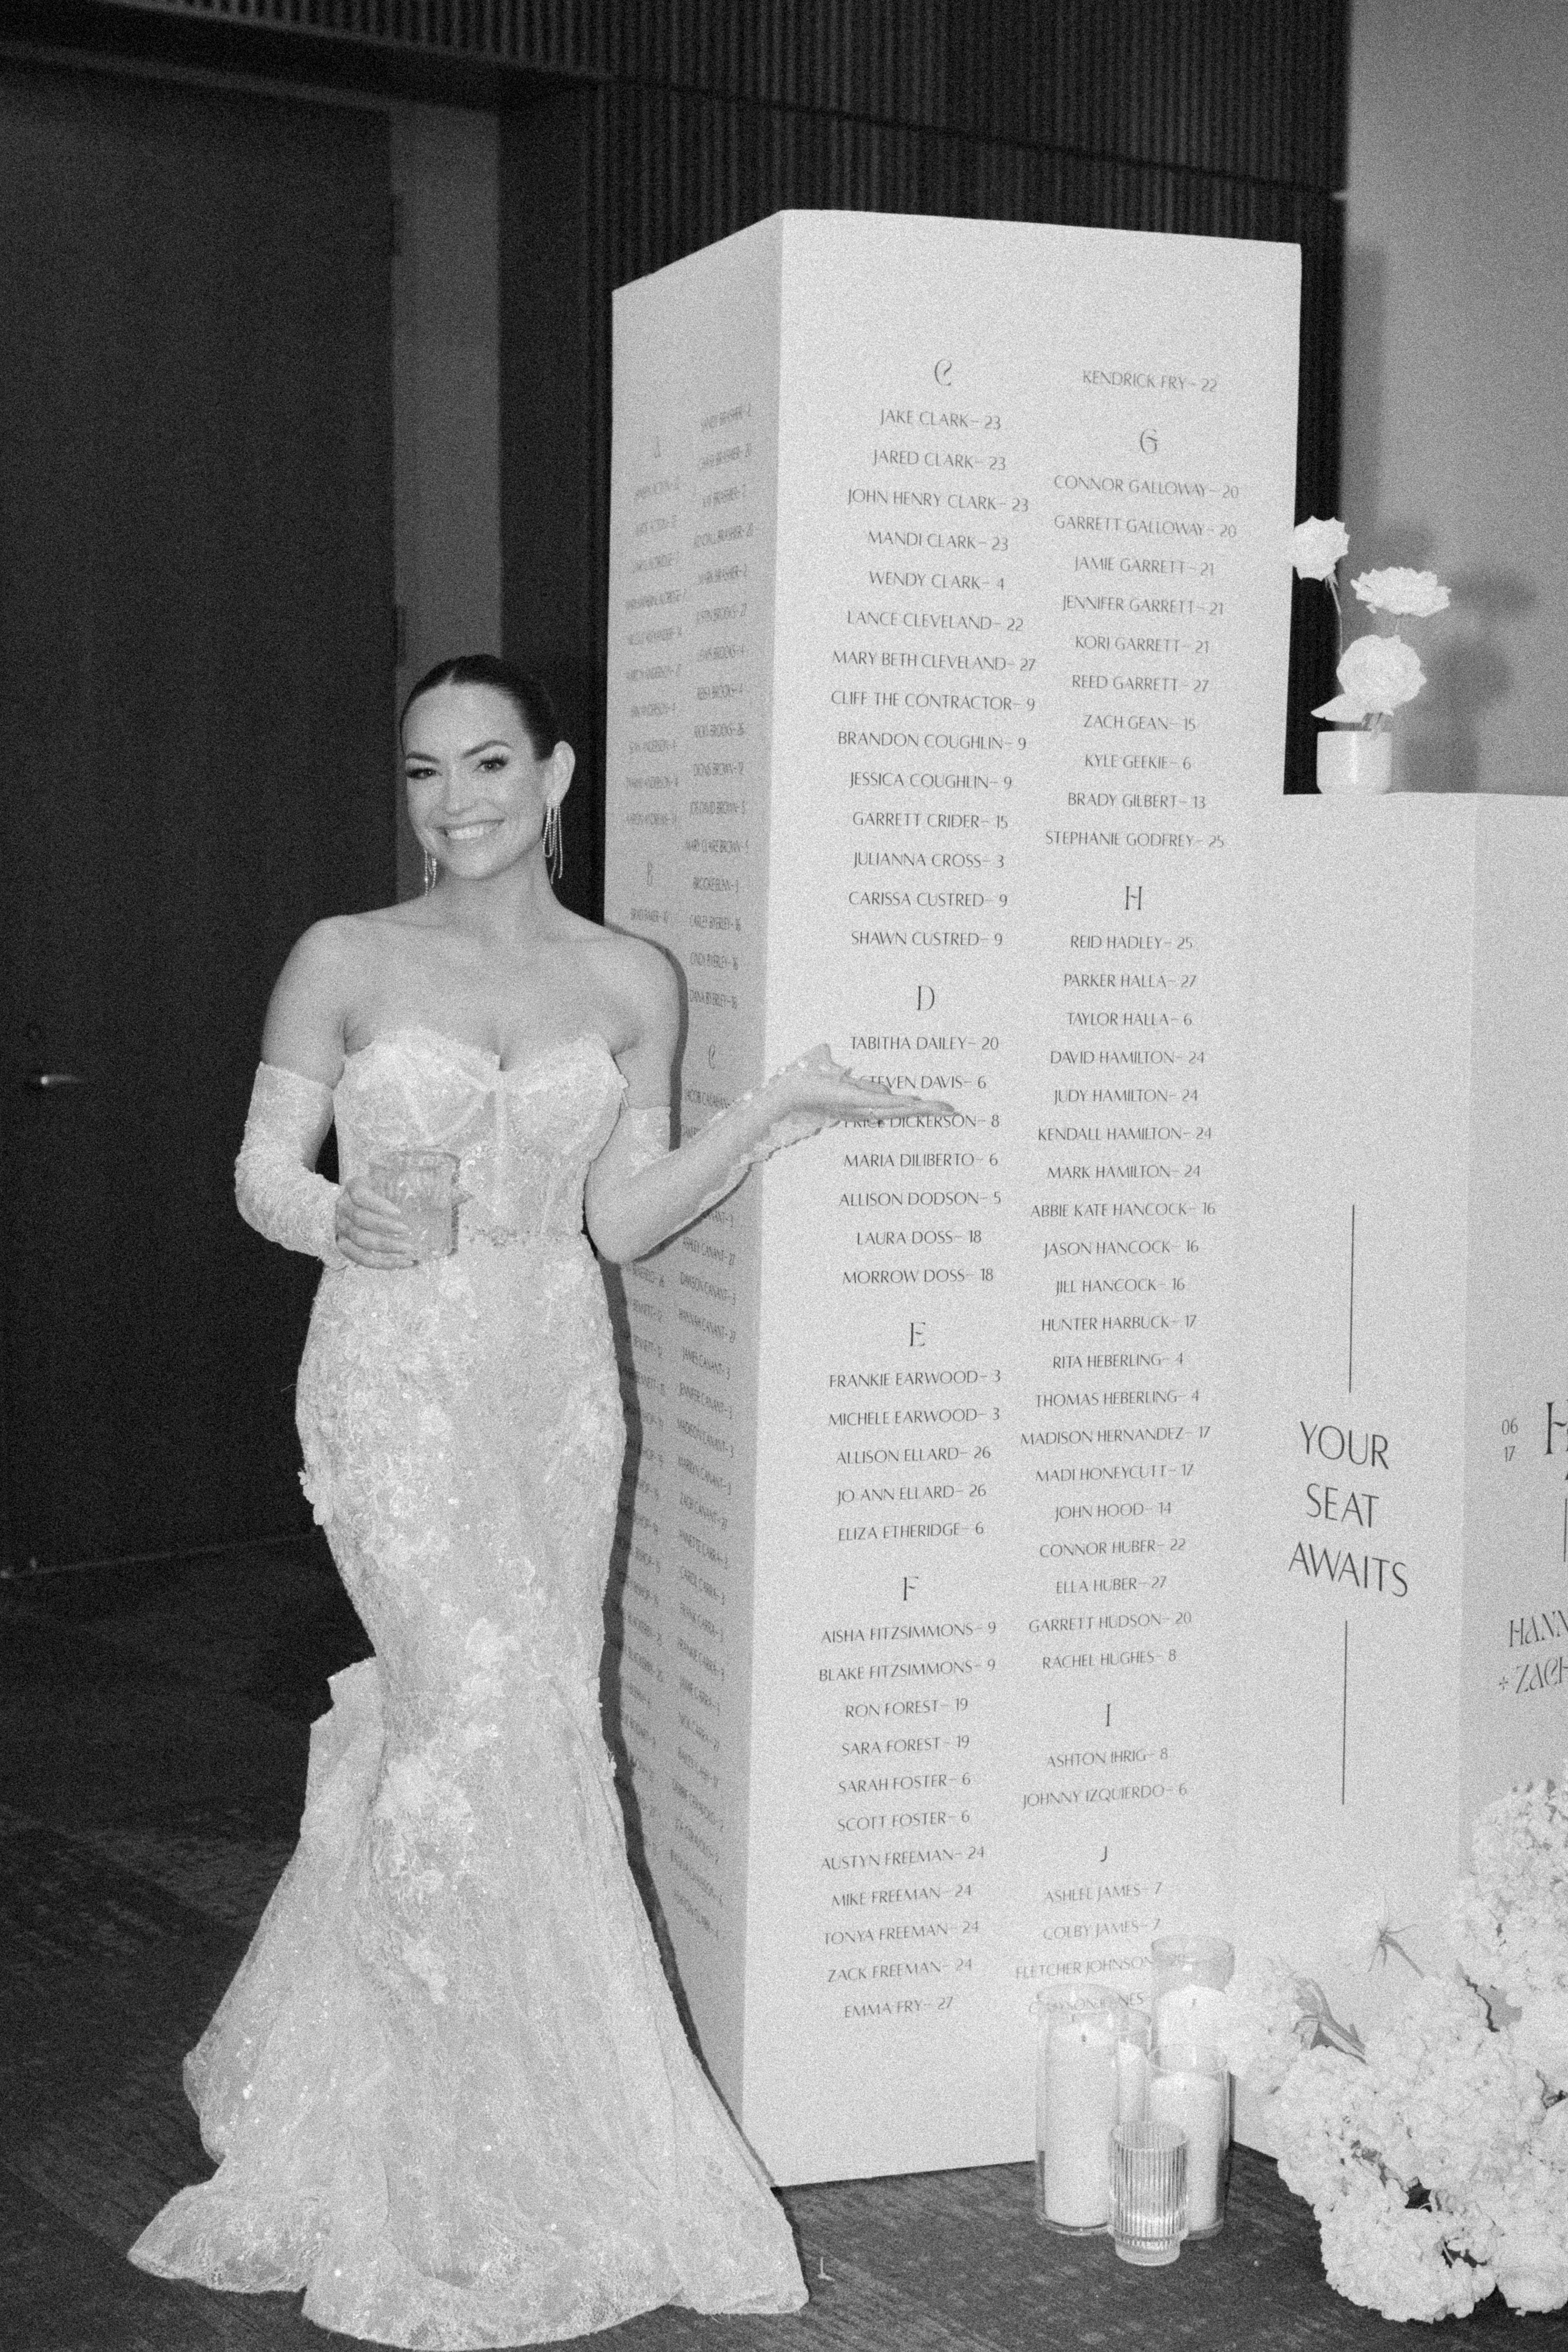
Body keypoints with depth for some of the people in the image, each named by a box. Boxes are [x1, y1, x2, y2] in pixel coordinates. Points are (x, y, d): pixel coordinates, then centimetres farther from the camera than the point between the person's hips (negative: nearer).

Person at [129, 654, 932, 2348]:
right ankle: (509, 2143, 2)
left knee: (483, 1725, 6)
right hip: (395, 1381, -3)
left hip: (554, 1385, 4)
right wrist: (337, 1219, -22)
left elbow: (623, 1218, 8)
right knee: (483, 1698, -13)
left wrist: (772, 1113, -1)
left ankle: (350, 2084, 26)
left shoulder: (630, 985, 7)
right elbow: (262, 1172, 0)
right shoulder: (345, 963, -1)